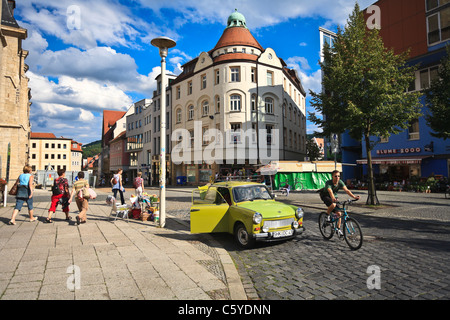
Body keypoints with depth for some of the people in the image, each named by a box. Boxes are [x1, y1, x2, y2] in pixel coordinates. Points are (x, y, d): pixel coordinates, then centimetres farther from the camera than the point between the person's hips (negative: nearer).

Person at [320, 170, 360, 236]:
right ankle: (327, 215, -9)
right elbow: (330, 191, -49)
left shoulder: (340, 182, -18)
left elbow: (346, 190, -29)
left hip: (334, 196, 5)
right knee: (333, 205, -36)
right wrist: (333, 198, -69)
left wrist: (354, 196, -45)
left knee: (338, 213, -1)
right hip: (325, 196, -5)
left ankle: (338, 229, 15)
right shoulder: (328, 183, -32)